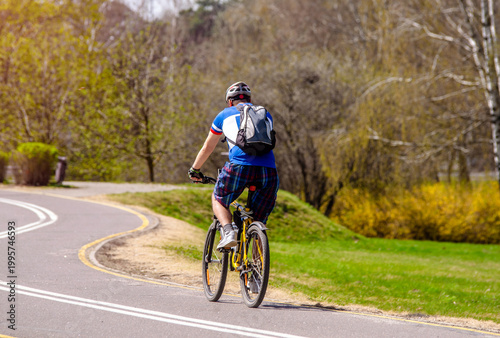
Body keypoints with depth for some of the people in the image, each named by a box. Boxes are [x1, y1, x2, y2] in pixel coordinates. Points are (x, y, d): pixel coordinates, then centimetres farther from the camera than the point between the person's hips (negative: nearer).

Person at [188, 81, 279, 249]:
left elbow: (207, 148, 32)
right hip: (268, 171, 2)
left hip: (239, 166, -2)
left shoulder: (225, 114, 23)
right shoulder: (265, 114, 29)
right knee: (259, 222, 16)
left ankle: (228, 232, -3)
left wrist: (194, 169, 47)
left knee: (218, 200, 24)